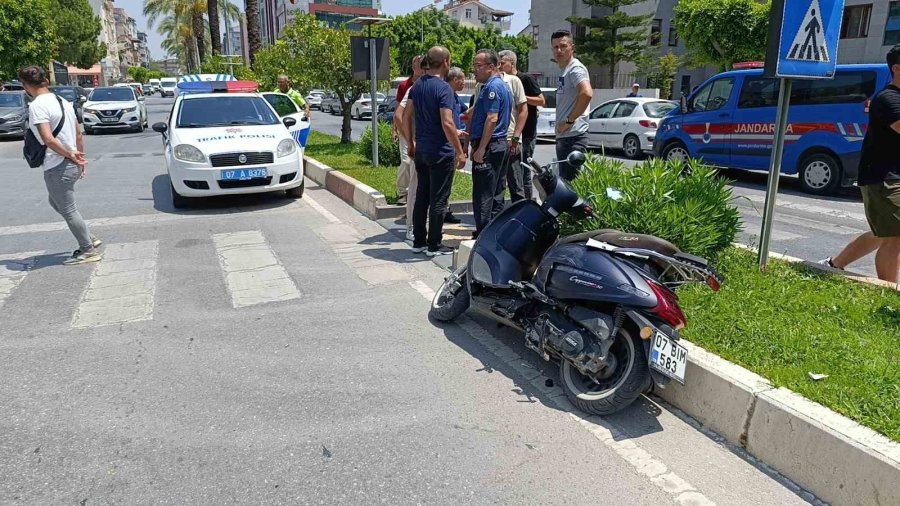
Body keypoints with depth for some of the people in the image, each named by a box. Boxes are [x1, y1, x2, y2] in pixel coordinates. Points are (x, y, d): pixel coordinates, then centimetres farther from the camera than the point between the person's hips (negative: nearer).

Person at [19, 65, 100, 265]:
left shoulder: (37, 106, -16)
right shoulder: (62, 101, 10)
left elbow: (48, 139, -26)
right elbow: (79, 133, 14)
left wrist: (70, 155, -15)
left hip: (57, 168, -9)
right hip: (71, 165, 9)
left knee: (68, 210, 3)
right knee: (56, 202, 25)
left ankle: (88, 250, 11)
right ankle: (88, 239, 24)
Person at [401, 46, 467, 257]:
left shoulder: (417, 86, 8)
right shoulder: (443, 88, -16)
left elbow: (406, 116, 12)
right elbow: (447, 123, -22)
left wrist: (411, 143, 20)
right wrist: (460, 152, -17)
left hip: (421, 150, 8)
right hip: (441, 152, -7)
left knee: (421, 197, 14)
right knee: (438, 200, 1)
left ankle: (419, 241, 21)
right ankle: (434, 245, 8)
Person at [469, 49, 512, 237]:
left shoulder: (492, 87, -14)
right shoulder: (502, 85, 18)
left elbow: (492, 119, -22)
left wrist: (481, 149, -23)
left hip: (488, 146, -11)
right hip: (500, 145, 11)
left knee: (483, 195, -7)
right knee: (495, 193, 13)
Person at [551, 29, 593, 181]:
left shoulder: (575, 68, -11)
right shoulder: (565, 71, 20)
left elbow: (587, 93, -29)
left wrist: (569, 121, -22)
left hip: (573, 136, -11)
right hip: (564, 136, 11)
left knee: (571, 181, -11)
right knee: (564, 180, 17)